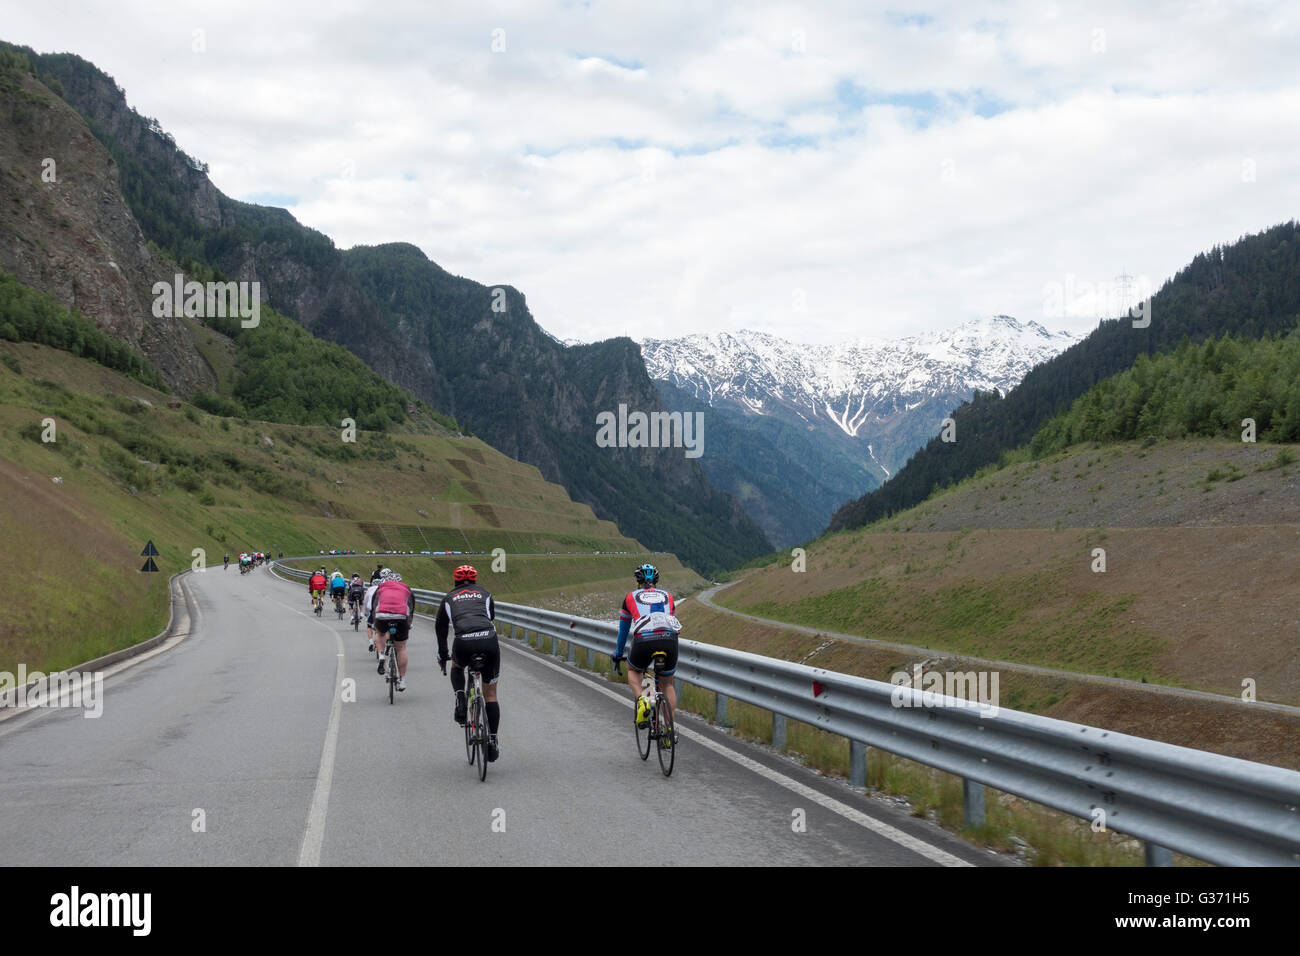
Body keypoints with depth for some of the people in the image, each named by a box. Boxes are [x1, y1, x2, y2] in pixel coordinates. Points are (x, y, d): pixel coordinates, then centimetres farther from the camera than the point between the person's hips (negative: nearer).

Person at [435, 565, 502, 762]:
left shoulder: (449, 598, 25)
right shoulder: (484, 593, 27)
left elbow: (440, 628, 31)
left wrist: (442, 655, 43)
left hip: (463, 643, 0)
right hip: (489, 641, 1)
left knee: (456, 667, 36)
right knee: (490, 692, 14)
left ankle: (460, 703, 12)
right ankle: (492, 742, 11)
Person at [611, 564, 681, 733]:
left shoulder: (631, 597, 24)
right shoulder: (667, 596, 28)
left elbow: (623, 628, 34)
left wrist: (618, 653, 48)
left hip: (643, 640, -2)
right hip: (670, 639, 2)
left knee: (633, 670, 29)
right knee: (667, 684, 22)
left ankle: (641, 700, 2)